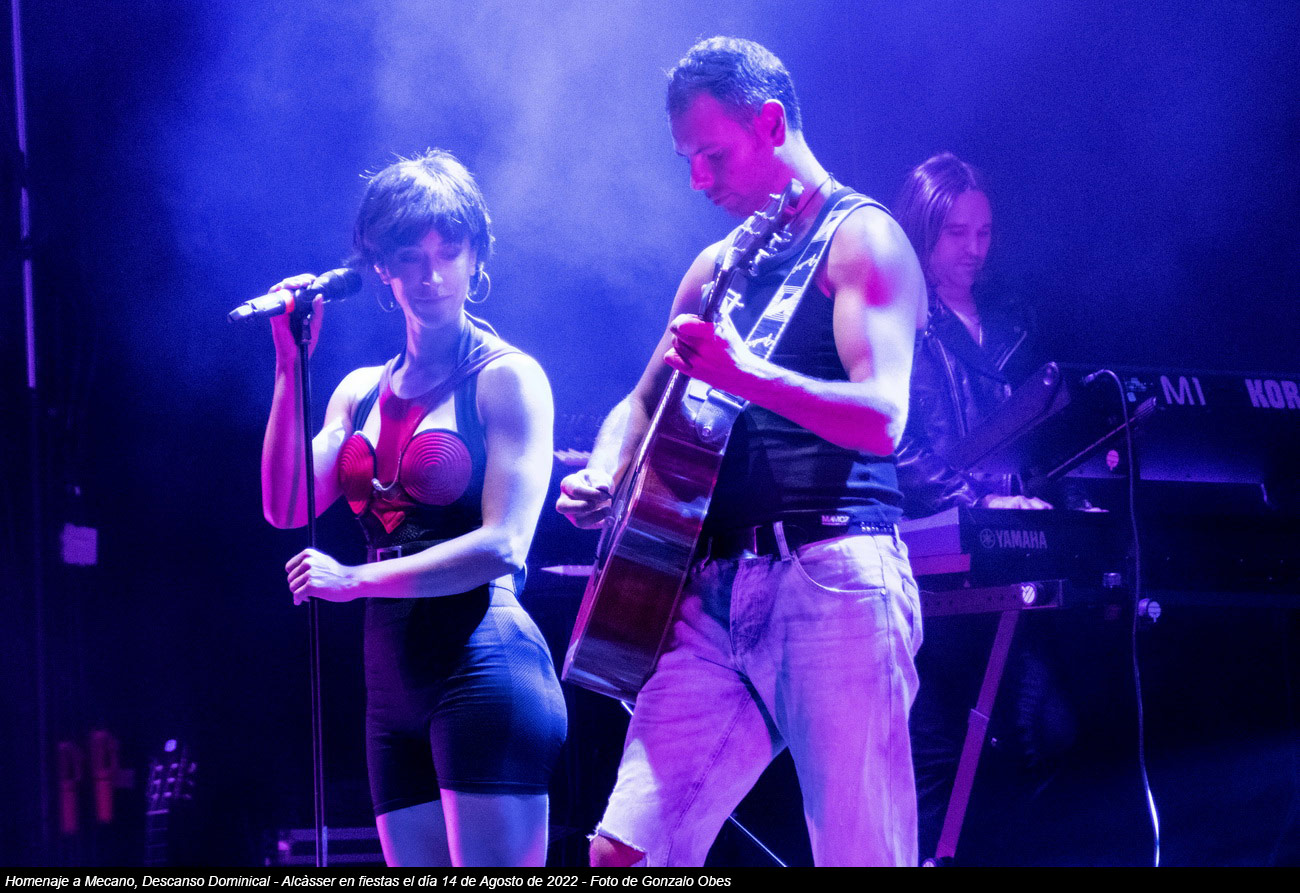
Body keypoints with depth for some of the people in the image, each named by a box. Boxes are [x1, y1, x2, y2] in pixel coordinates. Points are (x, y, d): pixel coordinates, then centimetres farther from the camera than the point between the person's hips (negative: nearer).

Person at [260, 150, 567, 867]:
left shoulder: (506, 377, -3)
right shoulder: (363, 391, 16)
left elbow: (502, 546, -12)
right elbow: (285, 507, 4)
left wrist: (355, 580, -13)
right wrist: (290, 368, -1)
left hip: (481, 667, -7)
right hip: (394, 686, 7)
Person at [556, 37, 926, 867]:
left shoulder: (860, 240, -2)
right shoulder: (719, 265, 21)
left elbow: (881, 418, -16)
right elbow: (646, 403, 28)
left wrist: (749, 373, -31)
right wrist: (603, 475, 5)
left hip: (831, 580, -7)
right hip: (717, 587, 7)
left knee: (862, 858, -9)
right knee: (624, 851, -2)